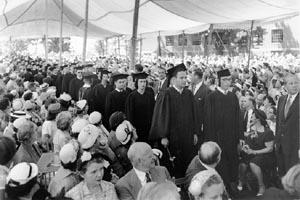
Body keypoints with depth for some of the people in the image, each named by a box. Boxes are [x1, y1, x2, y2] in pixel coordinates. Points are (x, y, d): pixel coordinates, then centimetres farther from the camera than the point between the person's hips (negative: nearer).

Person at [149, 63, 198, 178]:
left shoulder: (189, 94, 7)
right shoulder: (166, 95, -10)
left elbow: (192, 115, 12)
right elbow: (161, 116, -10)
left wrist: (194, 133, 10)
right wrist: (163, 137, -14)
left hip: (187, 138, 5)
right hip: (171, 138, -5)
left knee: (186, 167, 8)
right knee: (171, 169, 2)